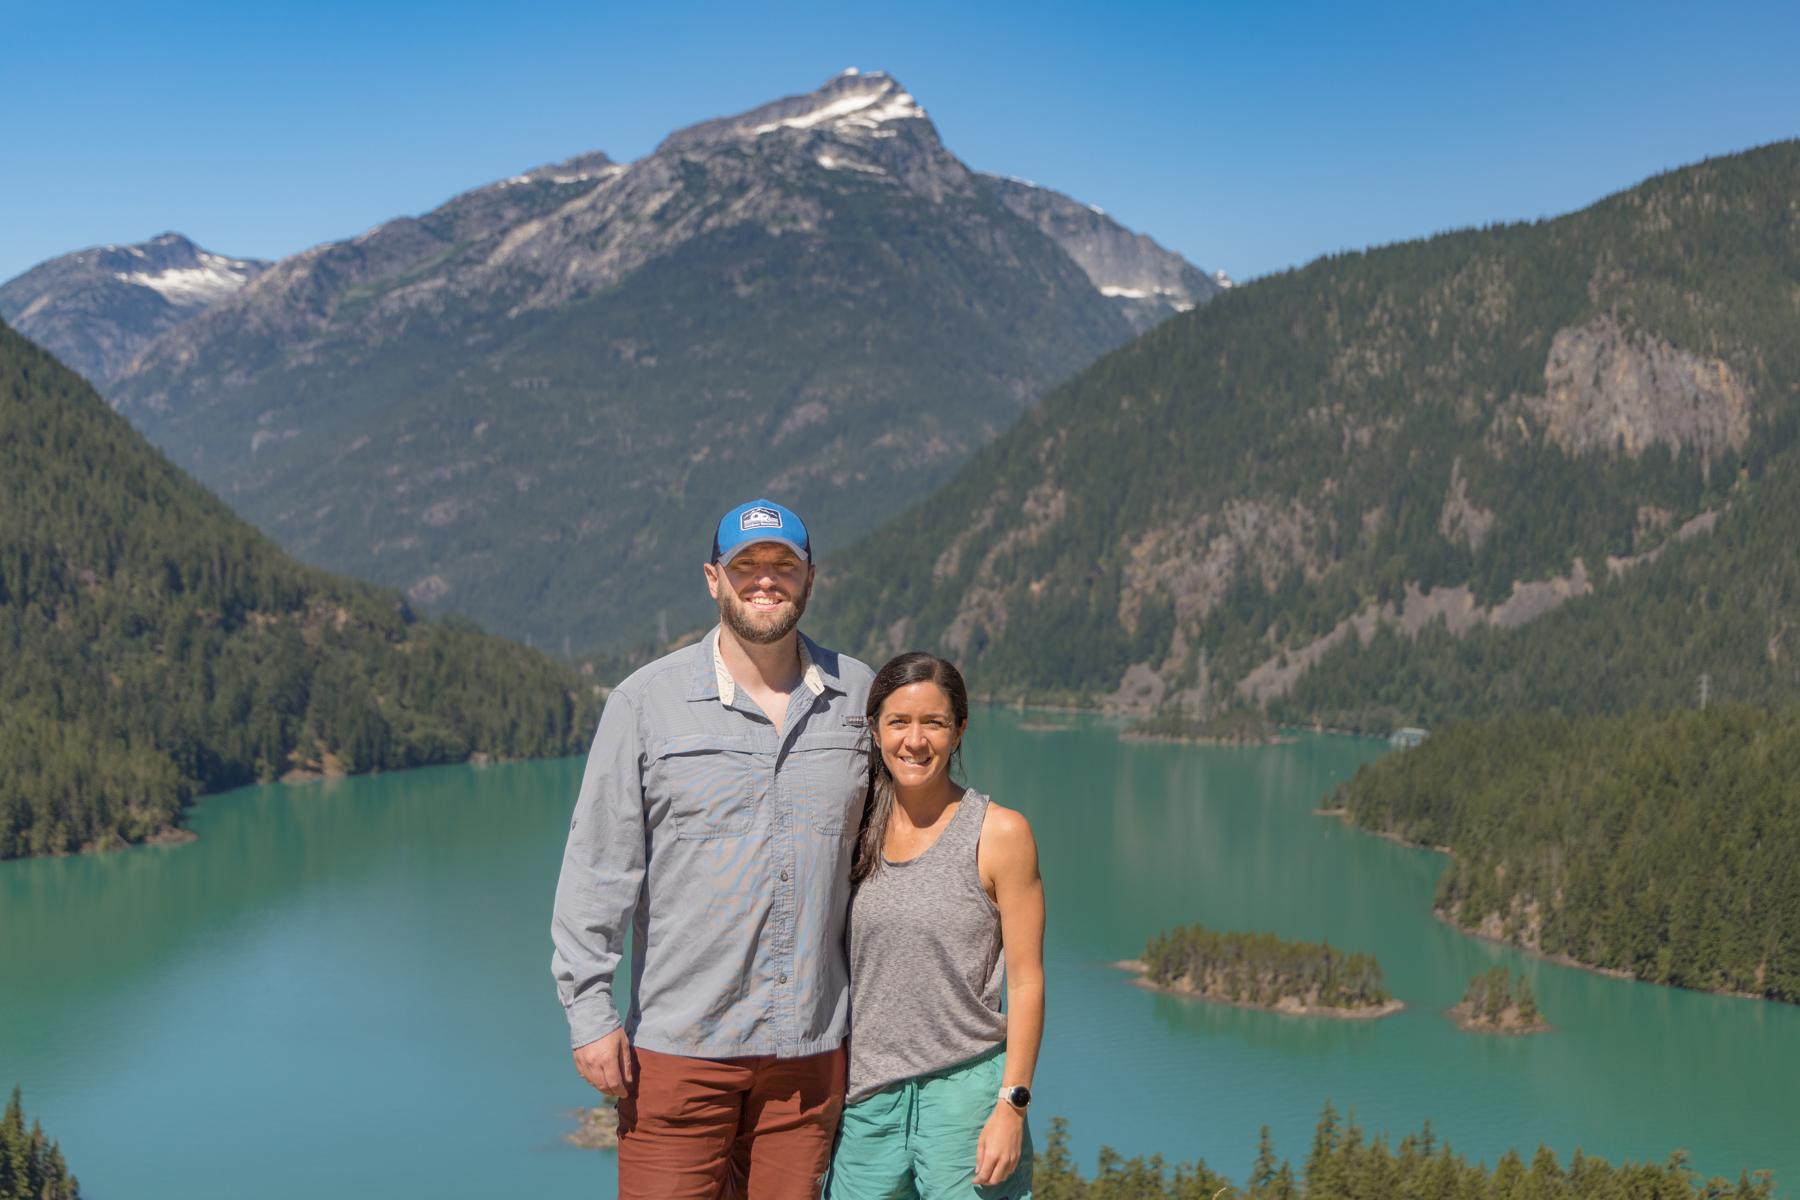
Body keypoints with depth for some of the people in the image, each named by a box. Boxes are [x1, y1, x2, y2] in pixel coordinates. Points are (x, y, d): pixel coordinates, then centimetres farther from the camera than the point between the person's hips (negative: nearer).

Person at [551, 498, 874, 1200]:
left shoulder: (856, 694, 6)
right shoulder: (646, 701, -3)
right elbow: (598, 864, -3)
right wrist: (589, 1012, -8)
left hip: (812, 1039, 3)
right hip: (678, 1040, -3)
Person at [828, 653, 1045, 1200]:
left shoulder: (1000, 834, -5)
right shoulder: (854, 832, 7)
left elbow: (1026, 981, -5)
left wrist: (1011, 1106, -10)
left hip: (964, 1091, -3)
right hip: (865, 1094, 4)